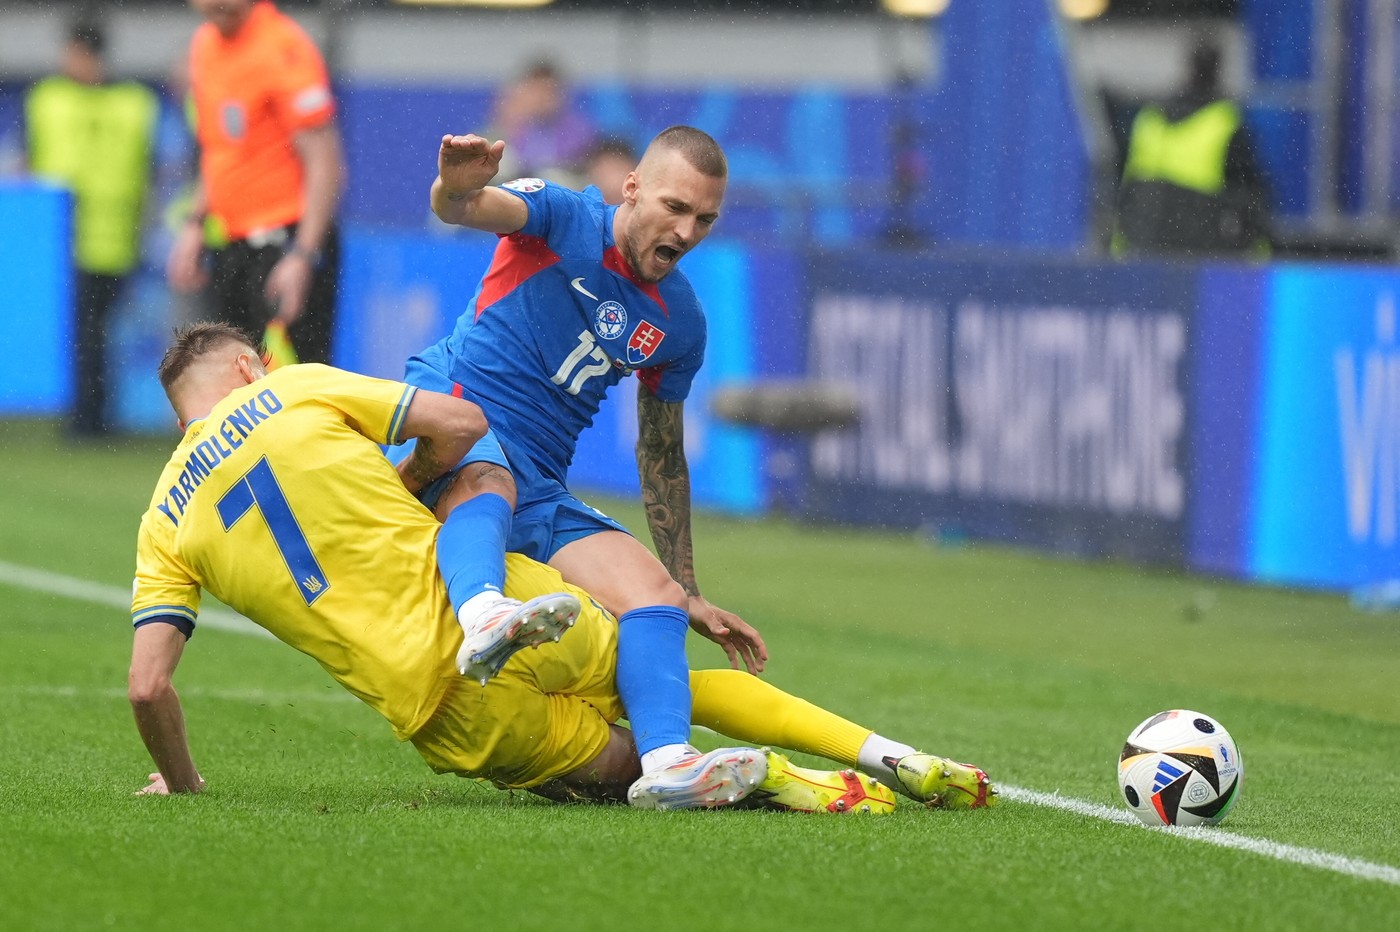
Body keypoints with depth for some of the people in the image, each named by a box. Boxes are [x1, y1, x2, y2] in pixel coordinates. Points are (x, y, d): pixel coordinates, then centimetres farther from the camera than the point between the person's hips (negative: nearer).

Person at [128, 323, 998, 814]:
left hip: (439, 709, 1)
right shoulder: (297, 389, 6)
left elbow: (149, 684, 1)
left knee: (618, 768, 20)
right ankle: (887, 757, 9)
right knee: (677, 681, 19)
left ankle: (756, 776, -7)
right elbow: (462, 422, 2)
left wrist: (183, 786, 18)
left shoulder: (166, 523, 9)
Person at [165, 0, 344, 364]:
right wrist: (194, 224, 18)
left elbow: (324, 163, -18)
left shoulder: (283, 48, -16)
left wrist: (303, 256, -24)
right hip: (230, 246, 9)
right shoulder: (205, 44, 10)